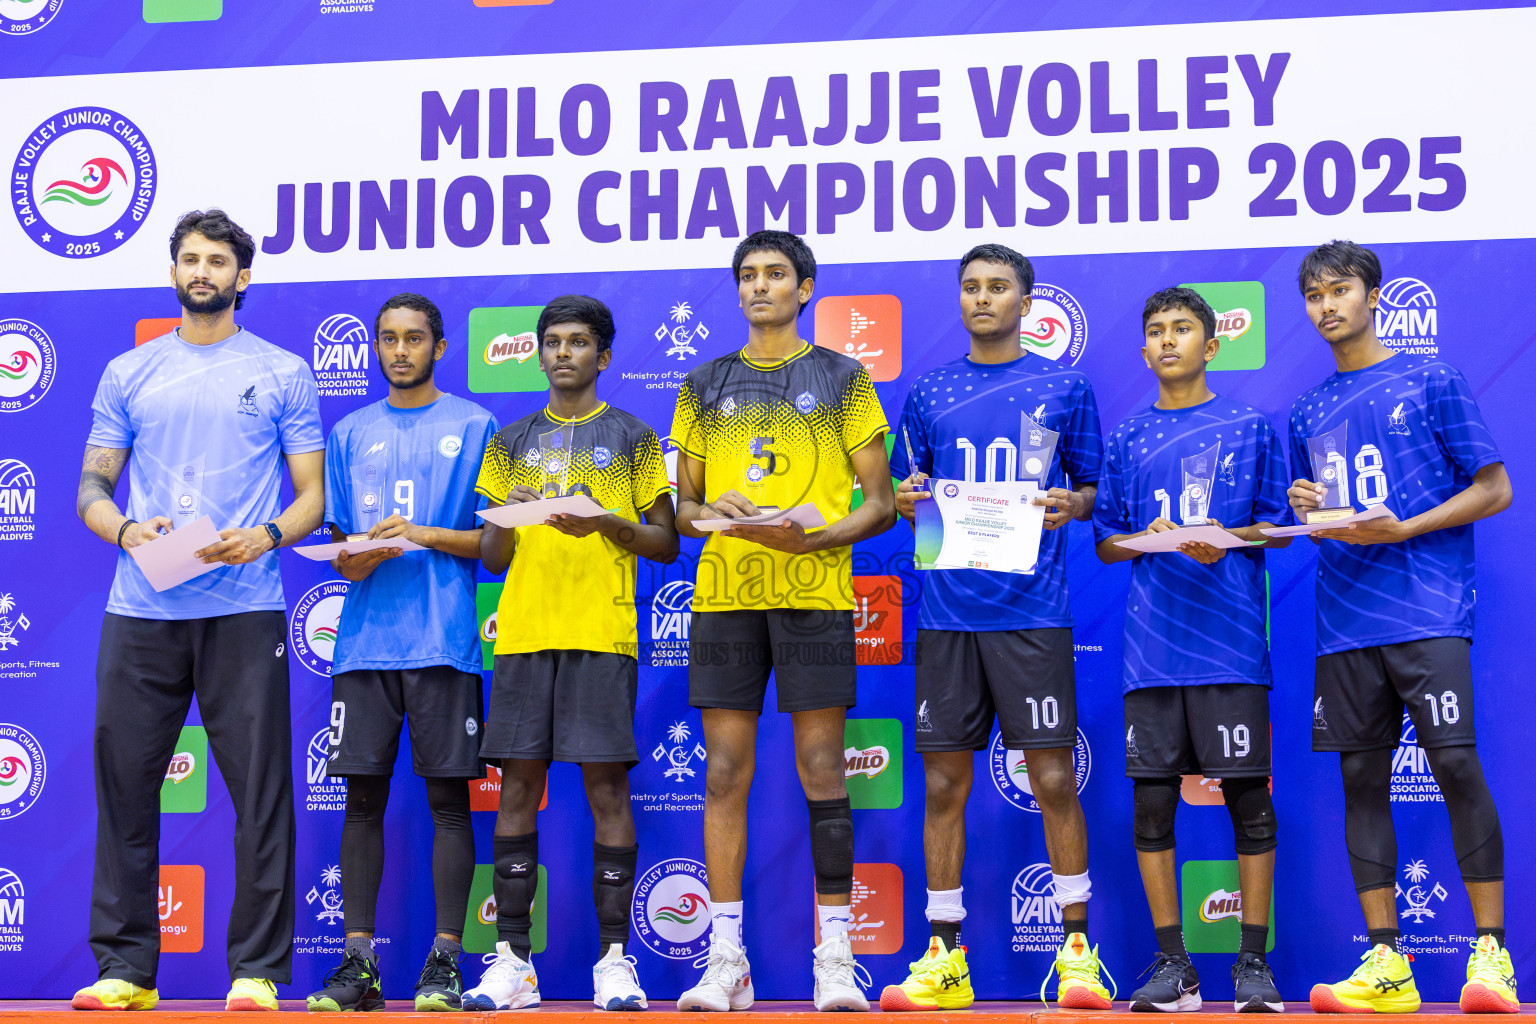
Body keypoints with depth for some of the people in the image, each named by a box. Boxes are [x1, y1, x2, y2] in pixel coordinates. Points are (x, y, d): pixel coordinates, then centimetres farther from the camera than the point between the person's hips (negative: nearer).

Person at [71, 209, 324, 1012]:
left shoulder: (283, 374, 10)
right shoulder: (128, 374, 16)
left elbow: (312, 493, 7)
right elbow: (92, 486, 13)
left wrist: (267, 535, -14)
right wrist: (125, 530, -8)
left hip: (244, 608, -2)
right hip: (139, 609, 2)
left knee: (261, 792, -4)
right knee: (124, 786, 3)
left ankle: (258, 970, 4)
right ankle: (124, 969, 12)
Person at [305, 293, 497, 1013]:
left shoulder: (474, 427, 8)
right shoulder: (350, 433, 18)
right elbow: (336, 537, 17)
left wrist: (423, 534, -11)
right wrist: (352, 558, -6)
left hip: (444, 642, -3)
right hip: (364, 640, 3)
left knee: (448, 797, -3)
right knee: (361, 798, 2)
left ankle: (444, 962, 1)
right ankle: (357, 962, 6)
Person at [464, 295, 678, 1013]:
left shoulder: (631, 439, 10)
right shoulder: (512, 442, 17)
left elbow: (666, 544, 7)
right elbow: (490, 559, 17)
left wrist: (607, 523, -10)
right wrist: (507, 519, -5)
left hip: (602, 634, -3)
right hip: (523, 633, 3)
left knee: (606, 786, -5)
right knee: (517, 788, 0)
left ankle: (614, 959, 0)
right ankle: (512, 961, 4)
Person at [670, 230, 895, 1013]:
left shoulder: (843, 380, 9)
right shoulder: (704, 387, 16)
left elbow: (880, 503, 5)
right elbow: (683, 507, 18)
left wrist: (815, 537, -13)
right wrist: (709, 513, -6)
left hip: (814, 592, -2)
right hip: (723, 592, 2)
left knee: (821, 773, -3)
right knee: (725, 775, 0)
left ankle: (835, 959, 2)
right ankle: (725, 961, 5)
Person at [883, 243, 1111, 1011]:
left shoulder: (1065, 389, 7)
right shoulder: (929, 395, 13)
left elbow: (1094, 487, 11)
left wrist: (1071, 504, -11)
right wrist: (907, 503, -5)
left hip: (1032, 609, -2)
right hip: (947, 612, 2)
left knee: (1053, 776, -4)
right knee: (943, 782, 4)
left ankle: (1078, 950, 5)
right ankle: (943, 956, 11)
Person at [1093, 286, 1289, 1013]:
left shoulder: (1250, 428, 8)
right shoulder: (1127, 438, 13)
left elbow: (1279, 529, 7)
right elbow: (1105, 541, 13)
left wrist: (1227, 539, -12)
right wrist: (1145, 539, -8)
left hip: (1231, 644, -2)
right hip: (1151, 645, 2)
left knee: (1248, 796, -2)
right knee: (1152, 802, 1)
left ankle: (1254, 962, 7)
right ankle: (1171, 964, 10)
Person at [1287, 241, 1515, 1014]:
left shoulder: (1431, 382, 2)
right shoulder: (1307, 413, 17)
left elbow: (1494, 489, 0)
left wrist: (1403, 530, -12)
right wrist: (1303, 508, -1)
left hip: (1428, 611, -5)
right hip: (1344, 624, 5)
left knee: (1455, 764, -12)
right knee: (1362, 779, 3)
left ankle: (1489, 952, -4)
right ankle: (1385, 964, 8)